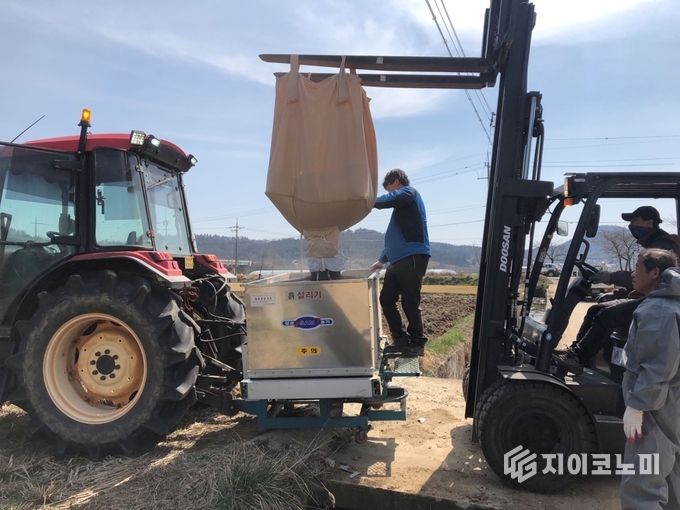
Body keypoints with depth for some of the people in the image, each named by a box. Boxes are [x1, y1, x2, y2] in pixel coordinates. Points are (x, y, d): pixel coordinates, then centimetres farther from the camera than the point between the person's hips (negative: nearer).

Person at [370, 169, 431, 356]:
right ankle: (401, 339, 17)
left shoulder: (409, 192, 2)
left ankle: (417, 343, 8)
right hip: (398, 261, 9)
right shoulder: (401, 203, 27)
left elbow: (387, 200, -19)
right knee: (386, 299, 7)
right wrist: (382, 260, 31)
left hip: (412, 258, -9)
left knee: (409, 302, -6)